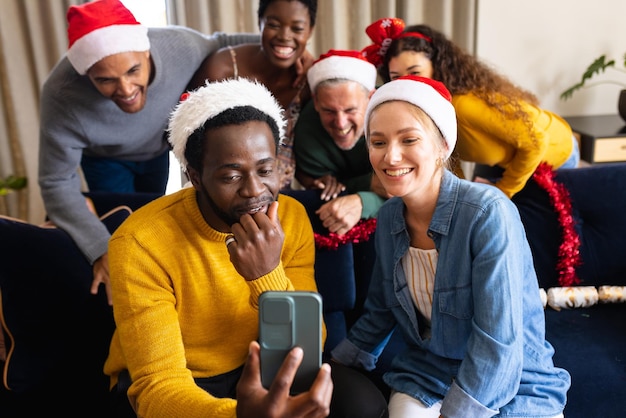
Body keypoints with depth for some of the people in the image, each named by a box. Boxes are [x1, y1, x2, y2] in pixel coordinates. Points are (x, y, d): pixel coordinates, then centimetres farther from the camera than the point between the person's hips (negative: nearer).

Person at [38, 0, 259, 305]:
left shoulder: (179, 46, -39)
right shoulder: (62, 95, -44)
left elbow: (216, 43, -13)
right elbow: (58, 184, -34)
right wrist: (102, 250, -45)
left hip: (157, 148, 3)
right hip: (104, 158, -3)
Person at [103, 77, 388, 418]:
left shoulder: (292, 218, -13)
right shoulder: (140, 243, -25)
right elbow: (158, 385, -28)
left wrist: (268, 276, -34)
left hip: (251, 369, 3)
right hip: (168, 382, -3)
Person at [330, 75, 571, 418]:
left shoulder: (489, 213, -24)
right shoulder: (388, 217, -6)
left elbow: (498, 342, -24)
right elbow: (380, 312, 7)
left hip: (514, 384, -2)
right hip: (426, 376, 3)